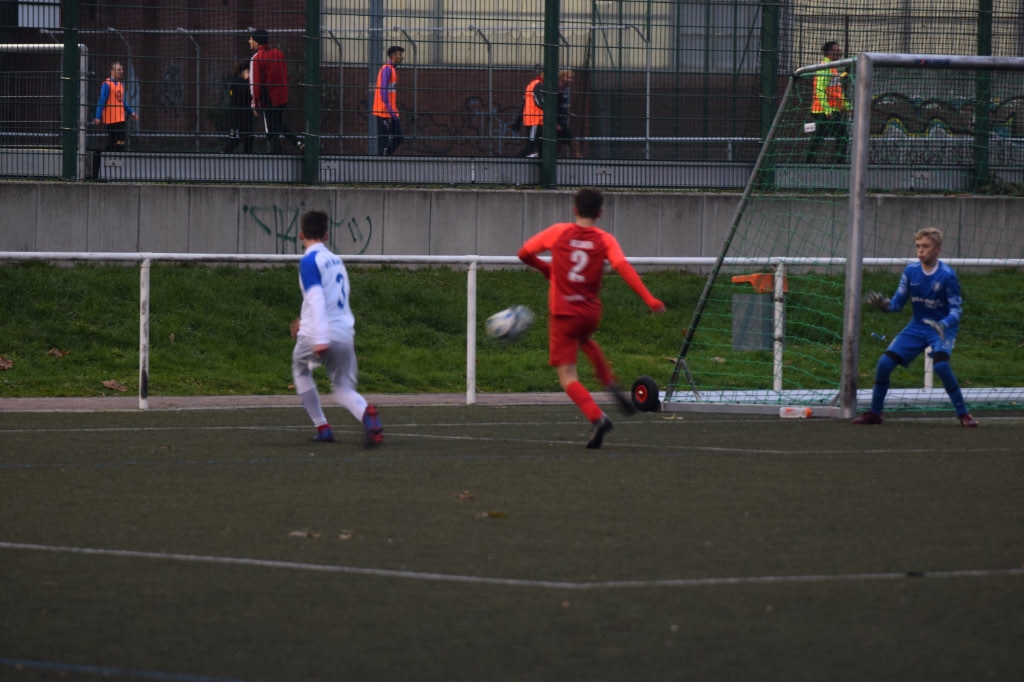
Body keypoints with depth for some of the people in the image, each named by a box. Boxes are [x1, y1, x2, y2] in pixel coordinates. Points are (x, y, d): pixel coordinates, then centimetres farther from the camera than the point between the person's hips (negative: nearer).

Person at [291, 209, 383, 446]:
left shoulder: (309, 261, -6)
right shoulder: (336, 261, 17)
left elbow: (316, 299, -19)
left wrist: (319, 337, -27)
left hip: (316, 337, -5)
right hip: (345, 335, 5)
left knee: (300, 369, 25)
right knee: (343, 389, 9)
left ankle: (322, 428, 17)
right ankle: (367, 414, -27)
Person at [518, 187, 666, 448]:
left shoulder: (558, 232, -2)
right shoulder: (605, 240, -2)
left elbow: (524, 253, 6)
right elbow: (623, 267, -17)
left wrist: (546, 269, 25)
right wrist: (649, 299, -22)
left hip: (563, 314, -3)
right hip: (591, 314, 3)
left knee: (567, 376, -2)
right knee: (584, 340, 38)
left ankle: (597, 417, -25)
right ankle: (613, 386, 23)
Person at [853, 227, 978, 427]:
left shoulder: (947, 275, -16)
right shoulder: (910, 271, -2)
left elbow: (956, 309, -14)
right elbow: (898, 302, 3)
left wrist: (944, 325, -33)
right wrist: (884, 305, -20)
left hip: (942, 328, -5)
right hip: (917, 327, 5)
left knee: (941, 364, -31)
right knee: (884, 363, -7)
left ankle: (963, 414, -16)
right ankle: (874, 413, 12)